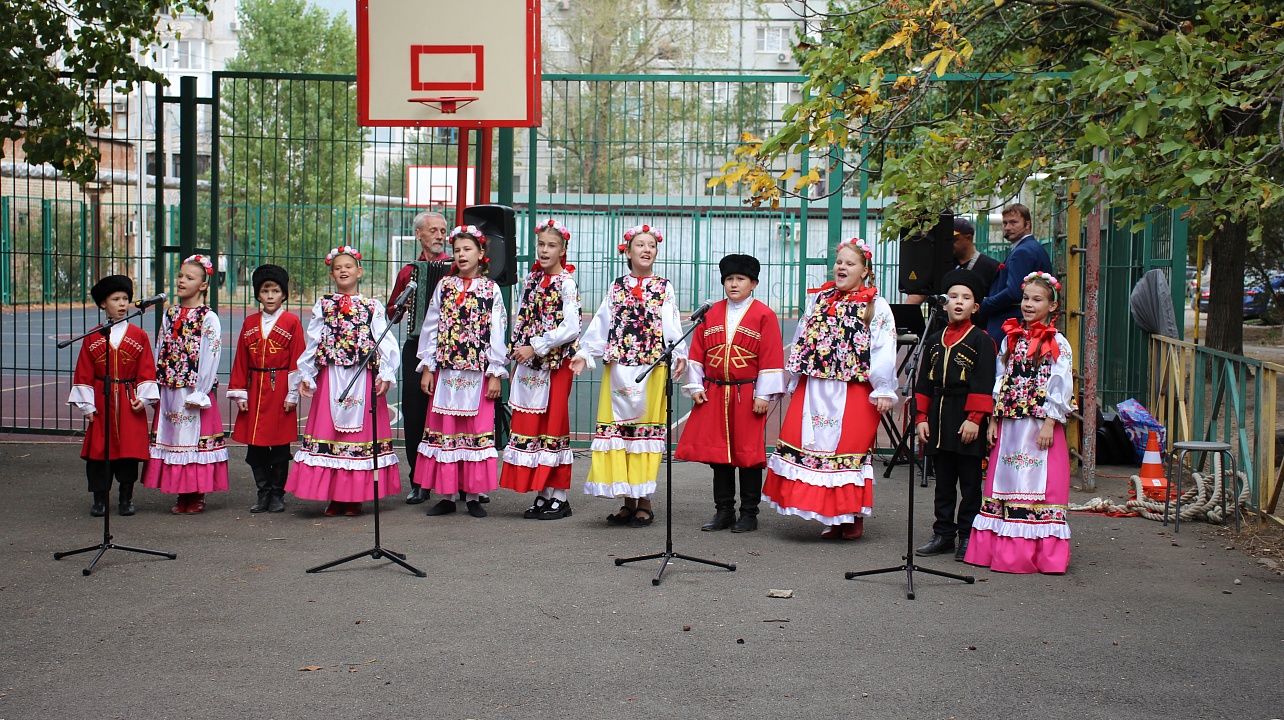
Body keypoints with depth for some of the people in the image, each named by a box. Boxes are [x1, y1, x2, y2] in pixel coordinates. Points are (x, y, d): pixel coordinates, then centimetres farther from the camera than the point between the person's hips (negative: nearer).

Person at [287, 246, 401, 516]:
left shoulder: (373, 307, 6)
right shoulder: (323, 305, 11)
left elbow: (384, 343, -1)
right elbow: (312, 343, 7)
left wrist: (385, 374, -13)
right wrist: (305, 376, -2)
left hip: (363, 378, -2)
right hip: (330, 377, 2)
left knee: (359, 430, 0)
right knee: (328, 428, 1)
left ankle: (354, 497, 8)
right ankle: (333, 497, 8)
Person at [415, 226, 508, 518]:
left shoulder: (491, 289, 3)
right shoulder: (444, 286, 9)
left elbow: (497, 333, 0)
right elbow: (430, 327, 9)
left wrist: (496, 374, -4)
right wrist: (427, 368, 4)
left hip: (478, 372, -2)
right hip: (445, 371, 2)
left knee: (476, 430, 1)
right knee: (444, 430, 4)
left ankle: (473, 496, 8)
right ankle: (447, 495, 11)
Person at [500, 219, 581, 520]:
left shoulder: (566, 283, -8)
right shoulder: (531, 279, 12)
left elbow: (571, 328, -17)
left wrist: (536, 347, -17)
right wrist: (518, 355, 10)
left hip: (555, 363, -7)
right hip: (528, 363, 7)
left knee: (553, 424, -3)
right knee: (529, 425, 6)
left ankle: (559, 498, 5)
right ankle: (543, 495, 14)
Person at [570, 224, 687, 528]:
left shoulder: (664, 288, 7)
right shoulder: (617, 287, 13)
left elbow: (671, 326, -4)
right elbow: (601, 326, 9)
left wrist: (679, 354, -19)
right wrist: (585, 354, -3)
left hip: (652, 369, -3)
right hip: (618, 369, 3)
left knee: (646, 431, -2)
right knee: (617, 429, 1)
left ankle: (644, 502, 4)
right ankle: (628, 501, 9)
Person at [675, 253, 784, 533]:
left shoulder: (764, 315, -3)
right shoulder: (711, 313, 9)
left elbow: (772, 358, -6)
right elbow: (697, 352, 11)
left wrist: (764, 395, -10)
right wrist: (696, 387, 5)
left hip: (748, 394, -4)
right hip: (714, 394, 4)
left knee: (748, 452, 1)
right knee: (718, 451, 7)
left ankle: (749, 514, 10)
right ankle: (724, 512, 17)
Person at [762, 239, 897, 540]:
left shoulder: (876, 306, -1)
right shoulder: (819, 299, 14)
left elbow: (884, 352, -8)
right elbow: (800, 341, 17)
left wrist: (883, 391, -14)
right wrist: (796, 382, 14)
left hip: (853, 393, -5)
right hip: (813, 390, 5)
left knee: (850, 448, -2)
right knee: (817, 445, 2)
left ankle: (854, 516, 11)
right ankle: (830, 517, 12)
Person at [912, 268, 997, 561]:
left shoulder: (981, 341, -3)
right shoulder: (935, 341, 12)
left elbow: (984, 384, -8)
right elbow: (923, 383, 12)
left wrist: (974, 418, -15)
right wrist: (921, 417, 5)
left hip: (967, 419, -5)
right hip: (938, 417, 5)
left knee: (970, 482, 1)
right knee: (943, 481, 11)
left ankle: (968, 537, 8)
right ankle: (943, 534, 17)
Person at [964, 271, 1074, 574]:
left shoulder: (1057, 343, -4)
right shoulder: (1010, 338, 12)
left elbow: (1060, 387, -8)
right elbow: (1000, 381, 14)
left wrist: (1049, 424, -14)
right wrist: (994, 420, 8)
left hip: (1040, 426, -5)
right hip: (1009, 425, 5)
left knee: (1039, 485, -4)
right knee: (1005, 481, 7)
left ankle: (1040, 553, 2)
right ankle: (1002, 548, 14)